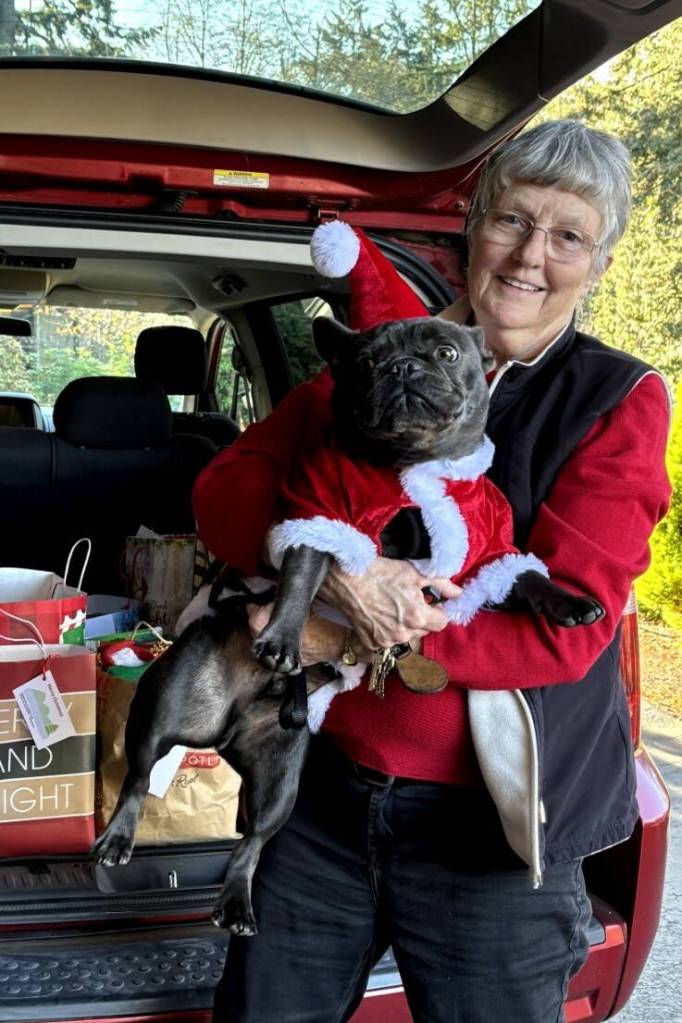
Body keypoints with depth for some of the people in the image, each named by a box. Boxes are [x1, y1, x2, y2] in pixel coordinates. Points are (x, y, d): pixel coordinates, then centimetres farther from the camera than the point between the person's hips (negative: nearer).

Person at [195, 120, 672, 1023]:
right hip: (320, 787, 3)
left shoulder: (620, 402, -6)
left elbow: (567, 630, -15)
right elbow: (223, 490, -1)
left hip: (488, 826, -2)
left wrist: (347, 637, -19)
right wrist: (330, 565, -22)